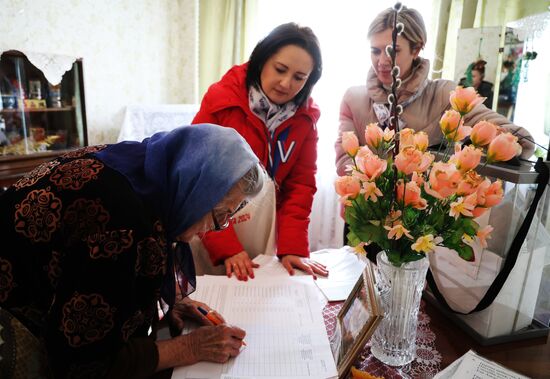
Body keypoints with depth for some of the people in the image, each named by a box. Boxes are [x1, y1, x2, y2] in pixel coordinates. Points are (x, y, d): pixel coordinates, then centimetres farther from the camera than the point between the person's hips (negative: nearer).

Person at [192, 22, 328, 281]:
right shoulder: (220, 100, -14)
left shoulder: (305, 116, -4)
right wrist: (225, 247, -21)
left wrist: (293, 247, -15)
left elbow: (300, 184, -4)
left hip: (267, 228, 3)